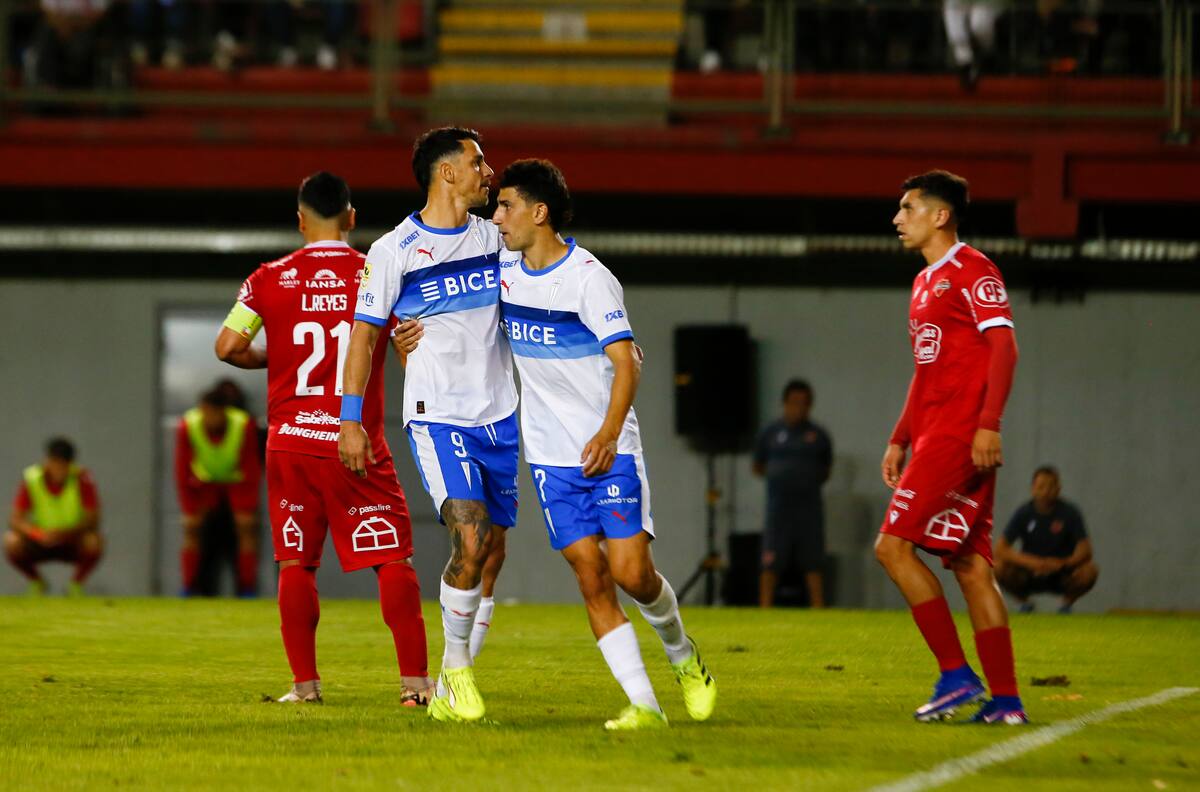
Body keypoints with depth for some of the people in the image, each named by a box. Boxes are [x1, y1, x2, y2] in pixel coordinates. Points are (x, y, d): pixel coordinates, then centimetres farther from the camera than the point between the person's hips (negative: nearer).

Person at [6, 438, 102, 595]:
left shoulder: (82, 479, -18)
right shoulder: (31, 479, -16)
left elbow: (93, 520, -21)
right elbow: (15, 520, -19)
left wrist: (65, 533, -38)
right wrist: (38, 533, -40)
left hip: (72, 542, -1)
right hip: (40, 544, 1)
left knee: (94, 543, -33)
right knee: (12, 543, -29)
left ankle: (77, 582, -1)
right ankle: (37, 581, 3)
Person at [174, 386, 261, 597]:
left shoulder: (244, 425, -28)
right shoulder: (187, 427, -26)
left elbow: (252, 469, -19)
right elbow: (182, 471, -16)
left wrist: (248, 510, -22)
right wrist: (190, 510, -18)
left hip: (238, 480, -1)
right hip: (205, 480, 1)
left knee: (246, 525, -18)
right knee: (191, 525, -13)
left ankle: (248, 589, -12)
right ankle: (188, 589, -4)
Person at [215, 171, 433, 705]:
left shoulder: (270, 280, 0)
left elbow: (228, 347, -2)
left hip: (291, 441, 1)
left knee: (296, 564, 9)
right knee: (393, 560, 0)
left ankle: (305, 683, 6)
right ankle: (415, 680, -7)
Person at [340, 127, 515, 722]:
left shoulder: (493, 238, 9)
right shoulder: (394, 251, -6)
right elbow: (364, 332, -1)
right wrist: (350, 418, -5)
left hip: (499, 416, 6)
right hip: (436, 418, -6)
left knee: (491, 554, 4)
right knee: (470, 540, -21)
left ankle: (450, 694, 14)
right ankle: (455, 667, -2)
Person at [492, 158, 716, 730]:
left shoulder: (588, 277, -13)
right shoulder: (503, 269, 5)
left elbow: (626, 362, -16)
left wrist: (609, 434, -29)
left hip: (609, 449, -5)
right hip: (551, 456, 5)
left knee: (632, 572, -11)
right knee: (591, 578, -6)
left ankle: (682, 654, 20)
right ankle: (643, 704, -7)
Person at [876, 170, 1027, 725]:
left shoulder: (971, 271, -7)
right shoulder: (927, 283, 21)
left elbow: (1004, 347, -15)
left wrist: (988, 425, -24)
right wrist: (899, 440, 22)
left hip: (960, 435, -10)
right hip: (935, 436, 10)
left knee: (893, 545, -13)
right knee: (969, 565, 5)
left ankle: (956, 674, -11)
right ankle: (1004, 699, 3)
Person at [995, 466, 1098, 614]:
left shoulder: (1069, 513, -11)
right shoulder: (1024, 513, -9)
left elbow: (1085, 551, -17)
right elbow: (1000, 550, -16)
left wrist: (1063, 563, -37)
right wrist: (1030, 562, -31)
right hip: (1030, 576, 0)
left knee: (1089, 571, -31)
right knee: (1000, 568, -28)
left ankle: (1067, 603, 1)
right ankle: (1024, 602, 2)